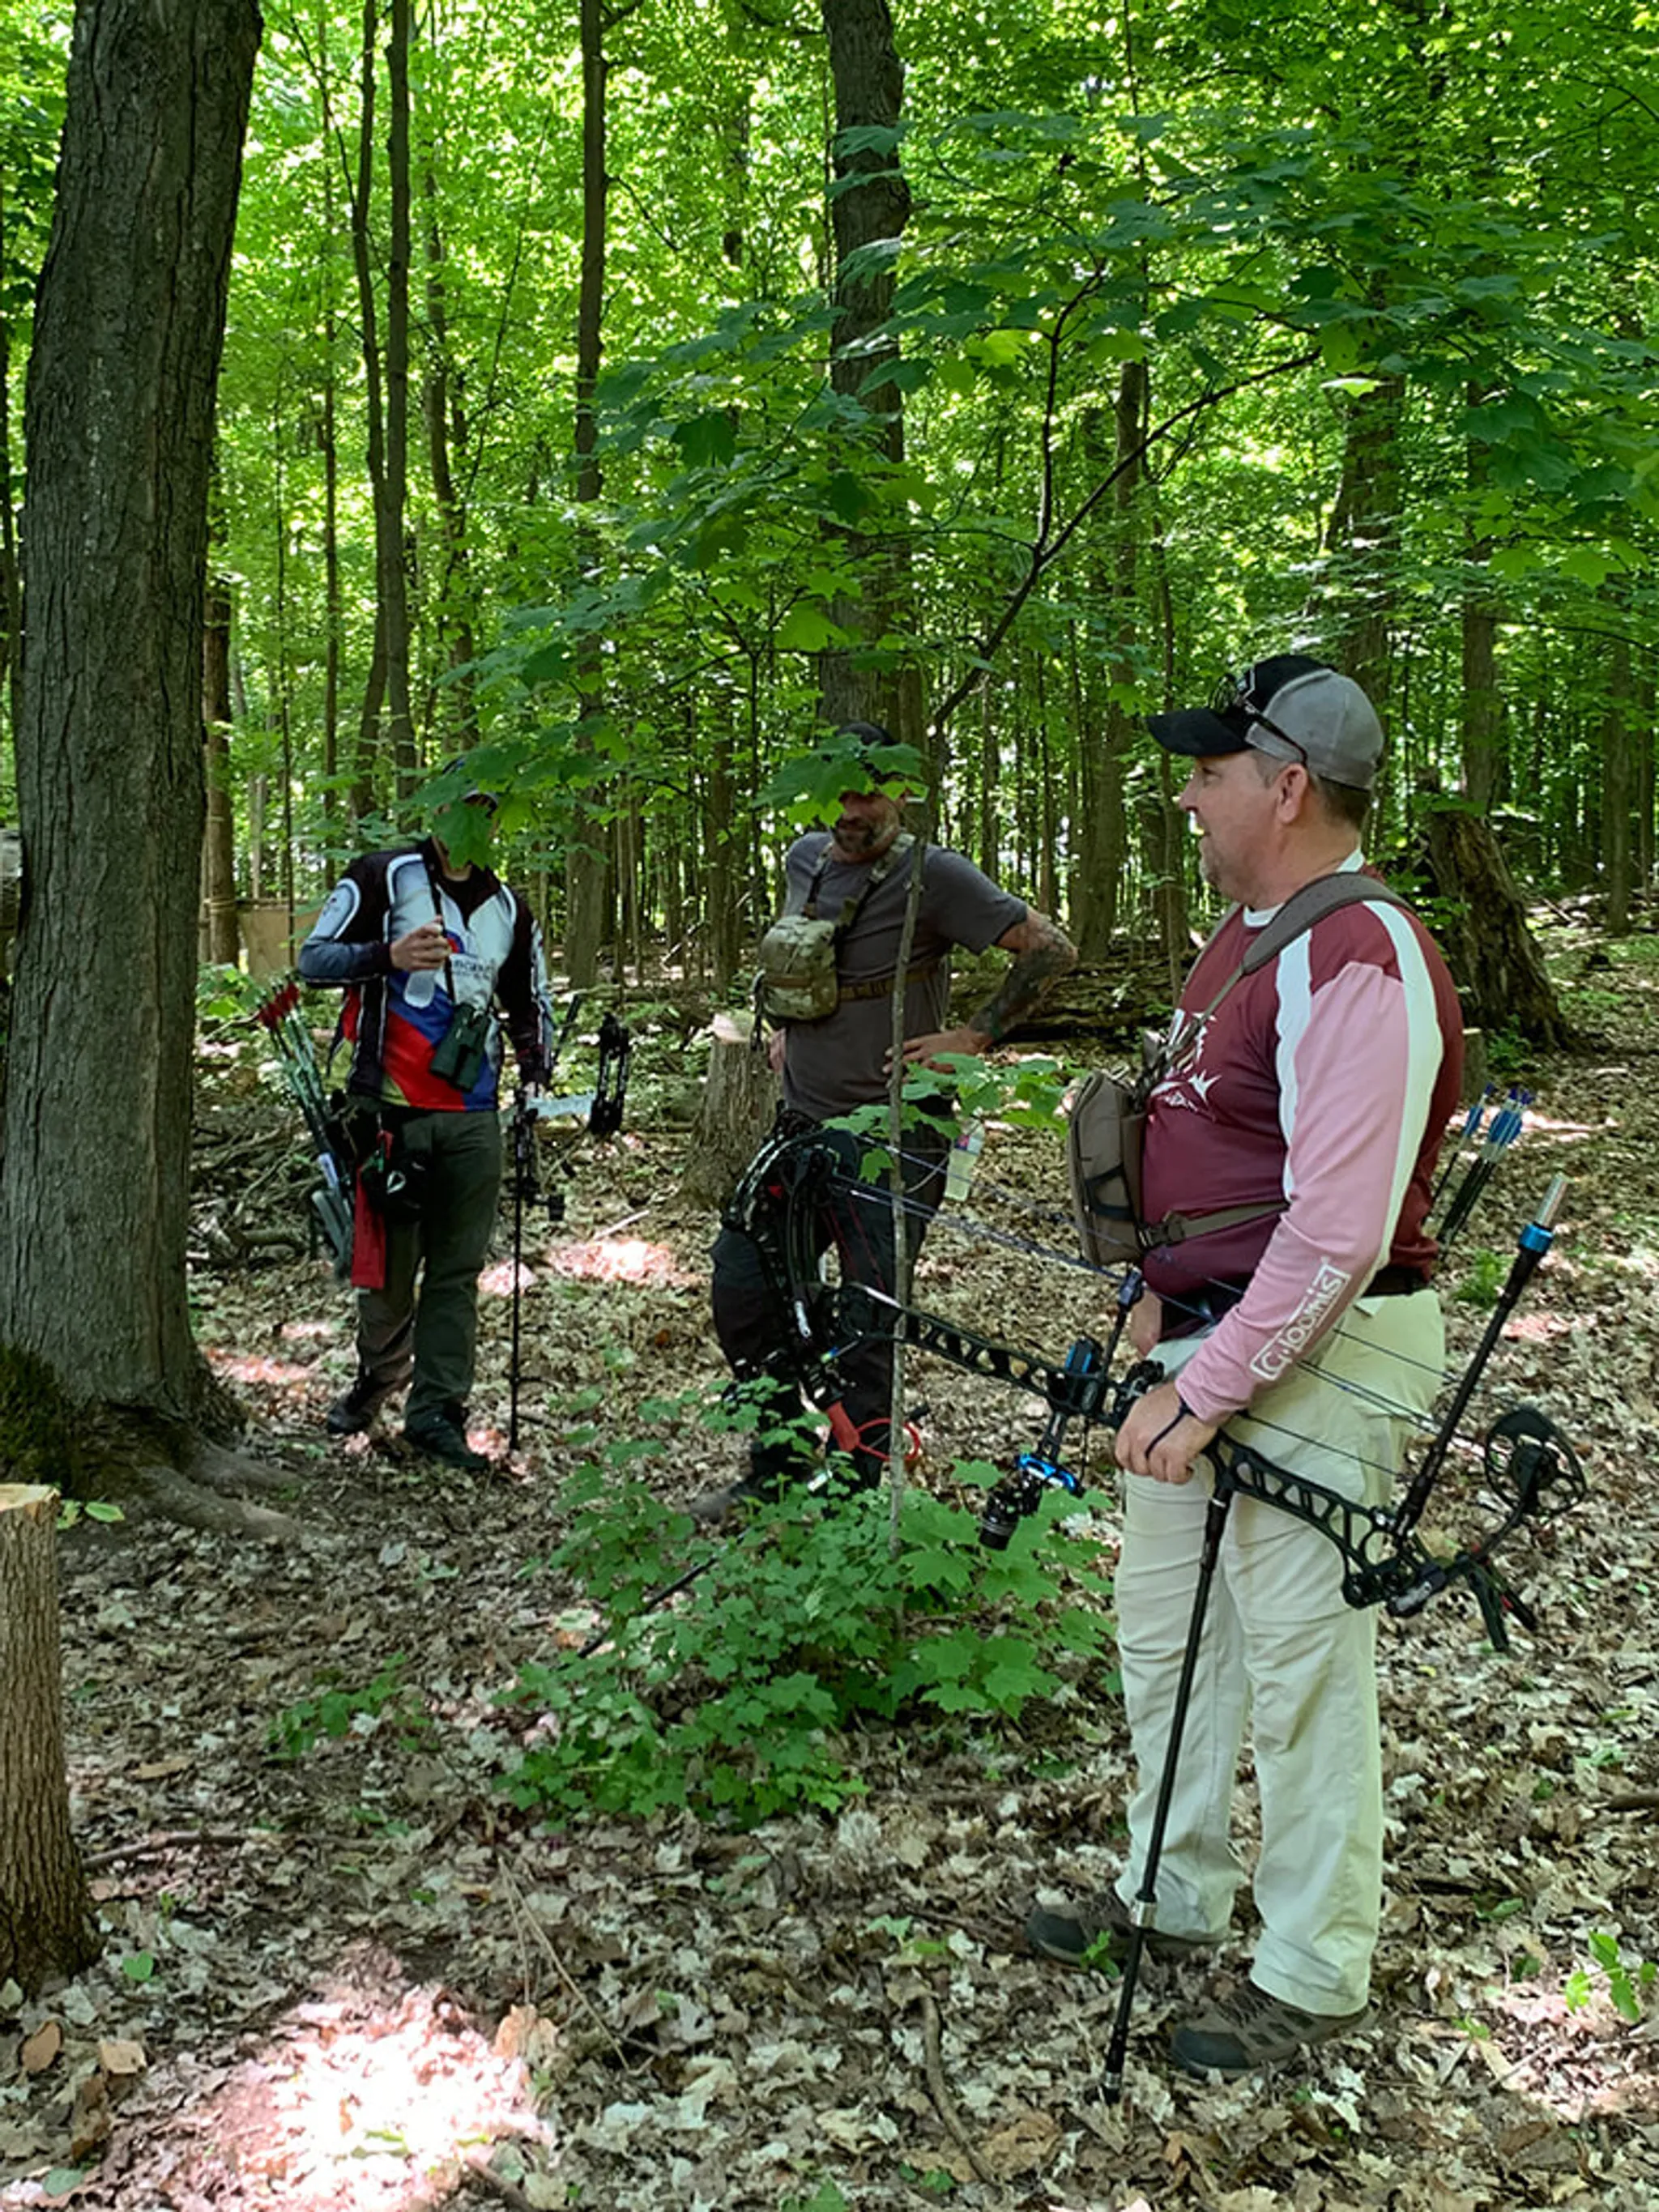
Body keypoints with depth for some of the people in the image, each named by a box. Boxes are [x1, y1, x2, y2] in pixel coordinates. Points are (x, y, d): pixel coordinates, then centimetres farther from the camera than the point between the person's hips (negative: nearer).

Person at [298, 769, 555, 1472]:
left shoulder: (508, 909, 17)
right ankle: (378, 1377, 27)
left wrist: (537, 1068, 8)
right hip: (393, 1108, -4)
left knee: (458, 1269, 2)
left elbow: (529, 1004, 26)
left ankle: (436, 1409, 7)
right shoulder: (382, 877, 2)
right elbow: (313, 957, -4)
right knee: (391, 1261, 2)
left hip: (473, 1117, 4)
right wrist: (390, 954, -21)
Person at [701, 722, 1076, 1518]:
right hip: (799, 1125, 7)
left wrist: (974, 1036, -13)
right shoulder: (806, 858, 8)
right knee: (740, 1288, 8)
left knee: (868, 1327, -2)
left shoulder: (934, 875, -13)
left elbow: (1050, 948, -11)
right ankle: (774, 1470, 25)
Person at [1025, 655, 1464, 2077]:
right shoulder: (1247, 934, 11)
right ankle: (1174, 1896, 38)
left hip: (1316, 1360, -10)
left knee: (1302, 1666, 3)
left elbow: (1338, 1233, -26)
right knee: (1163, 1628, 20)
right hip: (1211, 1333, 10)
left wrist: (1209, 1391, -22)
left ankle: (1314, 1978, 20)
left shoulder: (1362, 964, -21)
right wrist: (1166, 1299, 13)